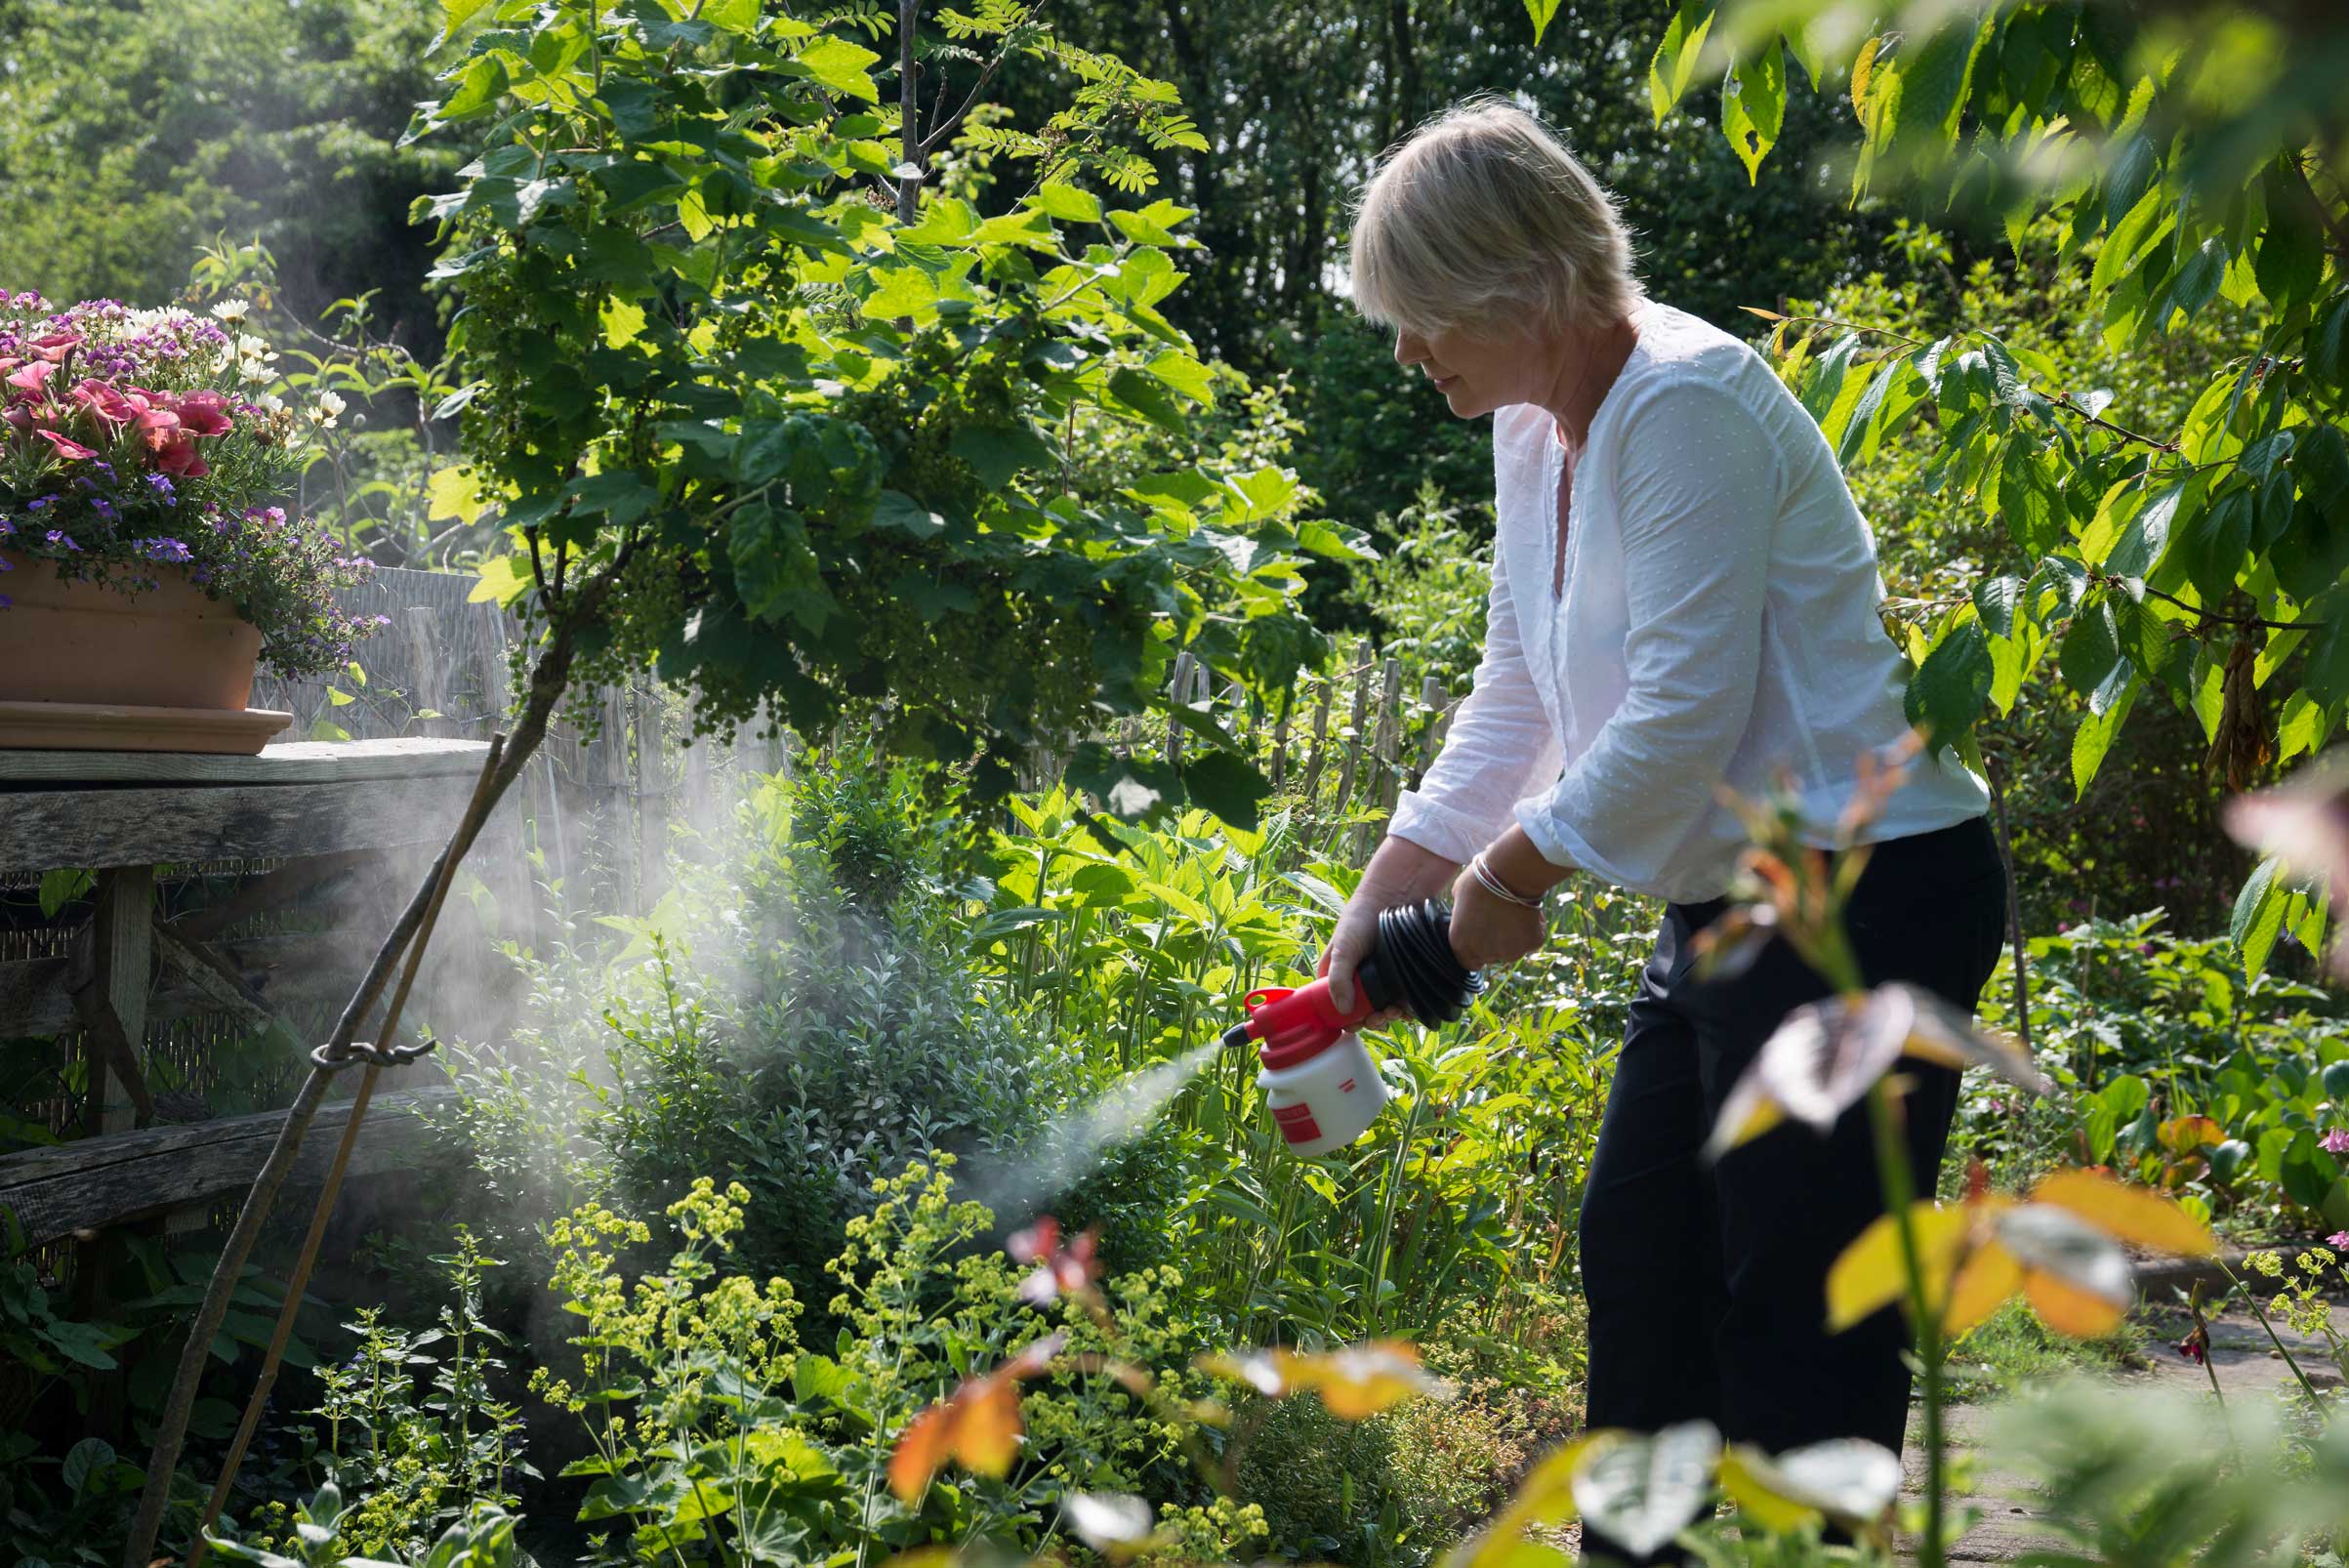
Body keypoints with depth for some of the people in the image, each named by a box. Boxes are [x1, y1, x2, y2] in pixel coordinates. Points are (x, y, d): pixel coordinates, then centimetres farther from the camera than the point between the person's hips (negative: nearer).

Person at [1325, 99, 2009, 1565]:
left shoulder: (1687, 407, -21)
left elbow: (1685, 716, -23)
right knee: (1638, 1253, 18)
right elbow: (1514, 702, 15)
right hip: (1734, 900, 10)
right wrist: (1382, 898, 12)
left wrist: (1513, 873, -11)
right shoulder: (1538, 433, 10)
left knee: (1796, 1326, -4)